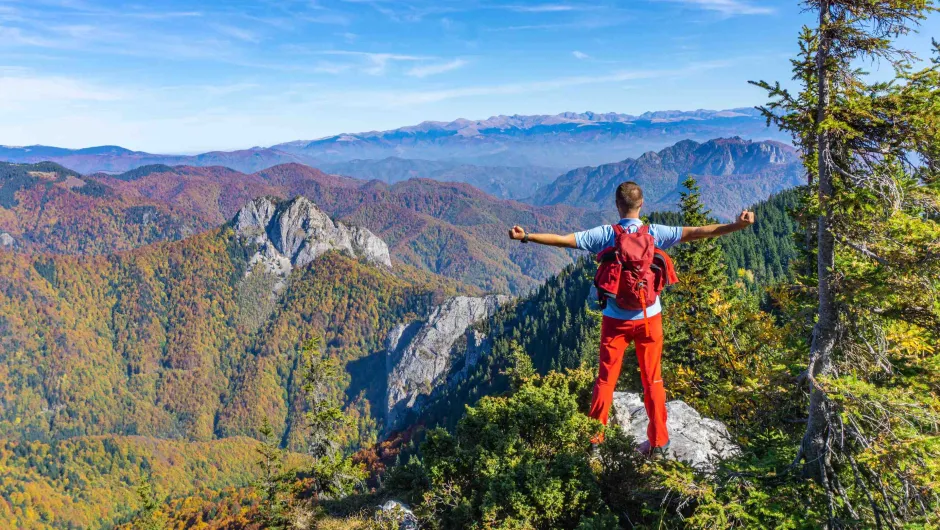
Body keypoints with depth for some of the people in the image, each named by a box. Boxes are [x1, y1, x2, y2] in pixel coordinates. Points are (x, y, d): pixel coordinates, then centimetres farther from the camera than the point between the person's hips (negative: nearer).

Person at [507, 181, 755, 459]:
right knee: (652, 380, 11)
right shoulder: (656, 233, -6)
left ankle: (594, 439, 15)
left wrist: (526, 236, -3)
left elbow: (563, 239, -10)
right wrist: (737, 225, -2)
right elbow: (697, 232, -7)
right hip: (649, 318, 1)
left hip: (615, 319, 0)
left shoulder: (604, 234, -8)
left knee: (605, 379, 9)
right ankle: (658, 443, 18)